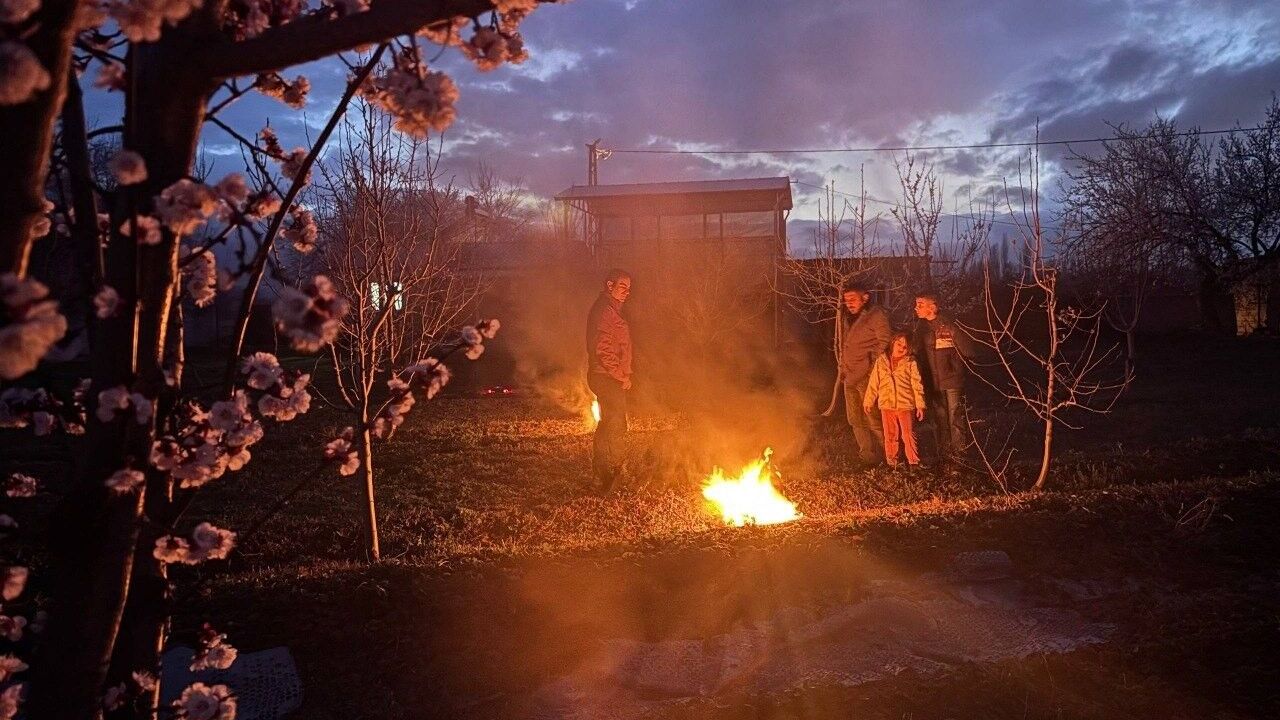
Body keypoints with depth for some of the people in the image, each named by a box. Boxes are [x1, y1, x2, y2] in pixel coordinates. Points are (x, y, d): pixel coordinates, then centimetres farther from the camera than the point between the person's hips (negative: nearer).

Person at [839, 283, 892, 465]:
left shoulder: (876, 315, -7)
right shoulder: (852, 320, 20)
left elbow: (885, 342, -14)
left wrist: (873, 366, -17)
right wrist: (843, 368, 15)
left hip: (866, 377, -9)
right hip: (850, 378, 9)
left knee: (873, 418, -7)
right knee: (855, 419, 12)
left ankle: (883, 454, 4)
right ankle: (866, 454, 22)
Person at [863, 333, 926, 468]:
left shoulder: (910, 363, 0)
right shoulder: (881, 361, 6)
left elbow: (917, 384, -2)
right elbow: (873, 382, 8)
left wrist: (920, 405, -7)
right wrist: (868, 401, 9)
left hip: (905, 405, -2)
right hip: (886, 405, 2)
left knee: (908, 435, 0)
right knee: (890, 436, 9)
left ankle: (914, 462, 9)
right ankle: (892, 463, 18)